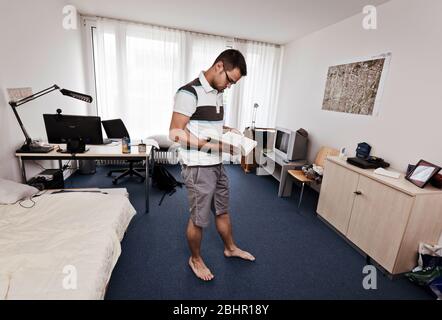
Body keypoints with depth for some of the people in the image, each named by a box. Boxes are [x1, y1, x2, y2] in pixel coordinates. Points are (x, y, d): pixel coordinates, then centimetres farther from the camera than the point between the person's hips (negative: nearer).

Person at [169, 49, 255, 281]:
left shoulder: (218, 93, 11)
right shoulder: (189, 92, -16)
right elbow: (176, 133, -20)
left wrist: (228, 130, 4)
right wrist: (215, 145, -23)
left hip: (217, 165, 8)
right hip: (197, 168, -8)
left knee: (222, 210, 22)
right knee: (199, 218, 9)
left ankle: (230, 248, 45)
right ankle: (195, 259, 35)